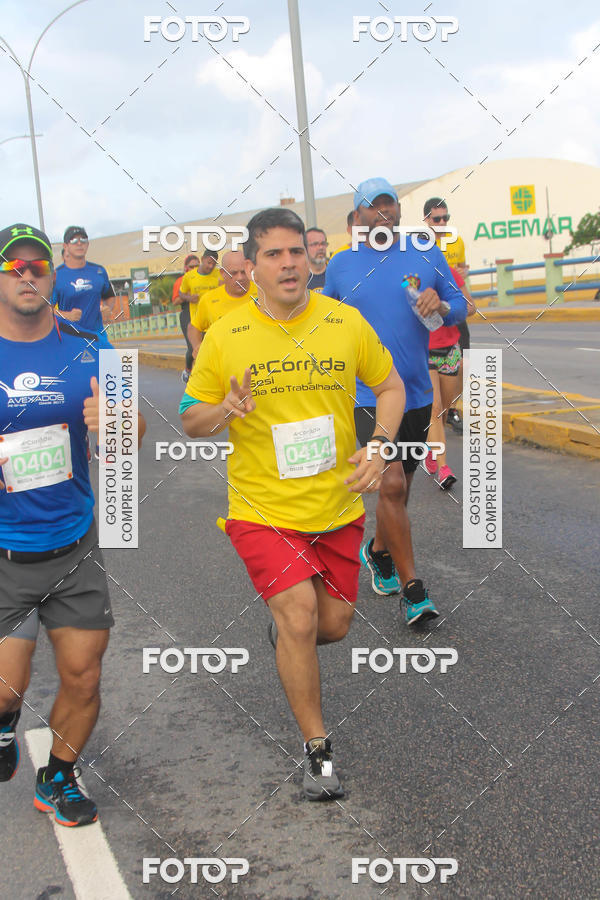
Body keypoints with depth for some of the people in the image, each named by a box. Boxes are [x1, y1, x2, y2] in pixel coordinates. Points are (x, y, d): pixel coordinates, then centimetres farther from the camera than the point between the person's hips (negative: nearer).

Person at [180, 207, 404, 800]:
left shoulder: (346, 323, -3)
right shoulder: (223, 337, -8)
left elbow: (390, 386, 9)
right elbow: (190, 420, 1)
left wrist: (379, 446, -8)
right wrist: (223, 411, -22)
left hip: (337, 507, 3)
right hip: (262, 509, -3)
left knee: (333, 626, 11)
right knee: (300, 613, -17)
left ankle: (285, 638, 50)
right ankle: (316, 748, 4)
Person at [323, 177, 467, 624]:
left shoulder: (427, 255, 6)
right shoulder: (341, 266, 3)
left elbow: (459, 305, 7)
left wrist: (440, 304, -15)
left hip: (417, 392, 3)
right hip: (367, 394, -3)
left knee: (401, 484, 16)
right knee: (391, 484, -16)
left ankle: (379, 550, 43)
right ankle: (411, 588, -5)